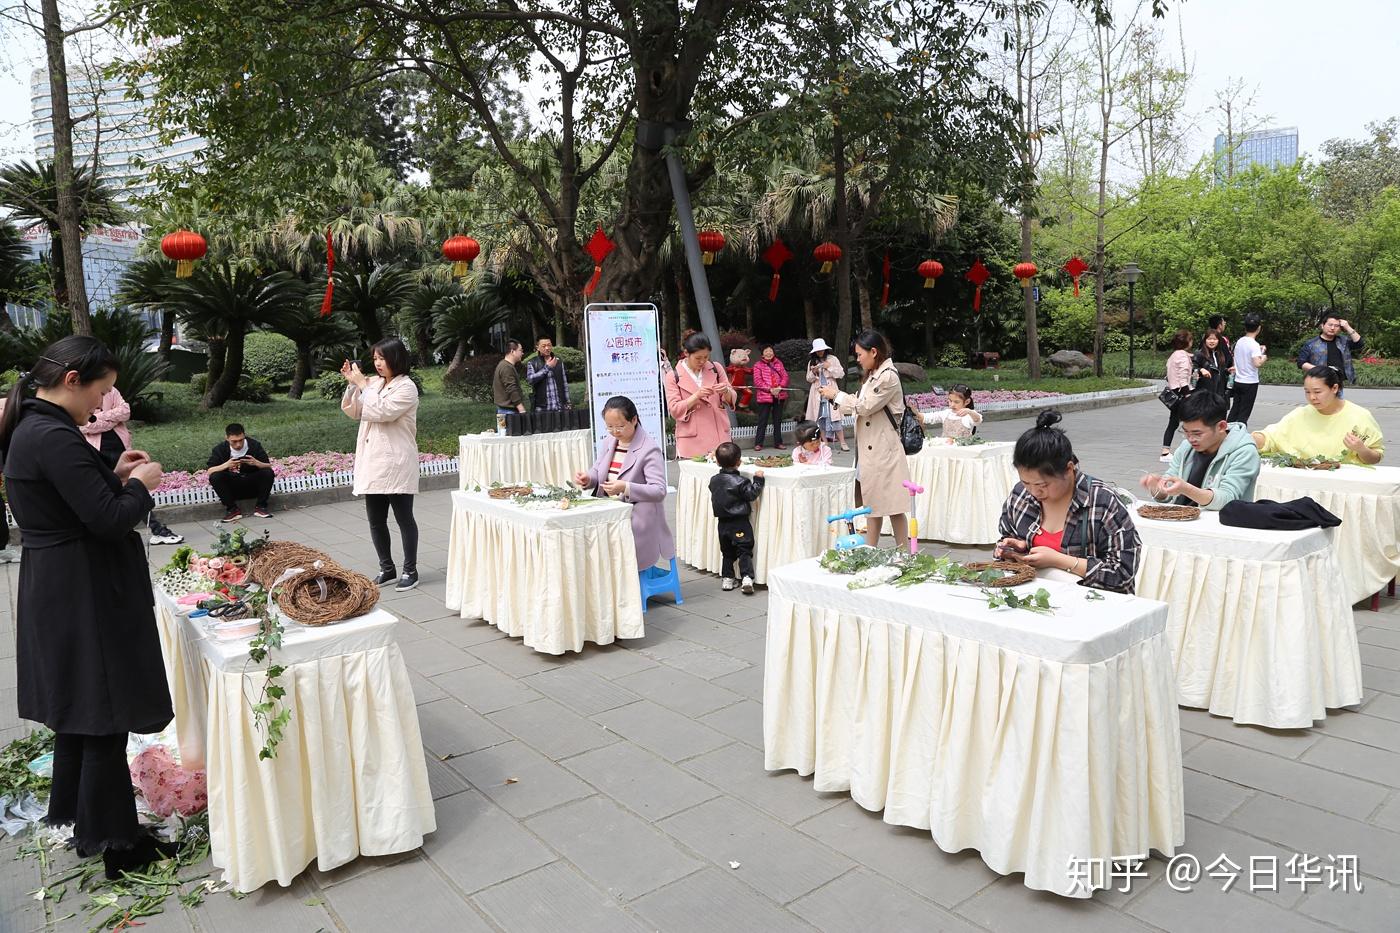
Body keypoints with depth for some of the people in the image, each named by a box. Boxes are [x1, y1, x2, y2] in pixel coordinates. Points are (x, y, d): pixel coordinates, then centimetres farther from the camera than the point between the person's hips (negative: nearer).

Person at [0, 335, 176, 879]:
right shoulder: (55, 437, -22)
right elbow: (109, 519, -24)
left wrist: (114, 476, 7)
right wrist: (139, 483, -7)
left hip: (56, 593, 10)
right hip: (86, 597, -10)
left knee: (78, 711, 22)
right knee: (105, 716, 1)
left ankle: (77, 818, 38)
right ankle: (117, 845, 14)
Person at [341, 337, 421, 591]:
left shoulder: (406, 387, -9)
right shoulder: (374, 382, 12)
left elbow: (381, 411, -20)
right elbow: (353, 411, 16)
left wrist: (362, 385, -13)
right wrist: (352, 384, 3)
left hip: (396, 463, -7)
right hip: (373, 461, 7)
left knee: (404, 518, 2)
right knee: (376, 520, 11)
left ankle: (410, 570, 11)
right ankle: (387, 569, 23)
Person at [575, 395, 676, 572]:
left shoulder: (649, 450, -11)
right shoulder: (608, 443, 12)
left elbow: (659, 490, -17)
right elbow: (598, 472, 21)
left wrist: (626, 488, -31)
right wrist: (587, 479, -4)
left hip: (637, 521, -6)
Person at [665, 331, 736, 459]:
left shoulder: (715, 368, 7)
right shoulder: (674, 377, 0)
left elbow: (732, 400, 11)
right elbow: (674, 410, -5)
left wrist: (726, 392, -12)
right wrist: (697, 395, -17)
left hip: (719, 436, 3)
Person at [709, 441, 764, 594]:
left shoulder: (714, 480, 2)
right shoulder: (740, 482, -15)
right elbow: (752, 494, -13)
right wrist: (758, 479, -6)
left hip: (723, 523, 5)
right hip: (740, 523, -5)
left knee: (727, 552, 16)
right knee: (745, 551, -2)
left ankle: (726, 579, 16)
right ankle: (747, 578, -12)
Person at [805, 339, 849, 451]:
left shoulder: (832, 359, 3)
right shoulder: (812, 362, 11)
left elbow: (841, 374, -1)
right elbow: (809, 379, 14)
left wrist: (830, 367, -11)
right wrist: (813, 372, -6)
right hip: (817, 393, 3)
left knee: (835, 416, -10)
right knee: (820, 417, 0)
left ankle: (842, 443, -9)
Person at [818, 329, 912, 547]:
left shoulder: (888, 377, -14)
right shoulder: (873, 376, 15)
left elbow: (864, 406, -17)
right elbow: (861, 407, 15)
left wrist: (836, 395, -7)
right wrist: (835, 395, 7)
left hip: (884, 449, -9)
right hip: (869, 449, 9)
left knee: (893, 506, -3)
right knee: (872, 504, 13)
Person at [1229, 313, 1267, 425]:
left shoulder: (1239, 341, 5)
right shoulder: (1254, 344, -16)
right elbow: (1257, 363, -26)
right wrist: (1264, 358, -7)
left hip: (1238, 381, 6)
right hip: (1250, 383, -6)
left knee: (1234, 410, 13)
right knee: (1244, 413, -1)